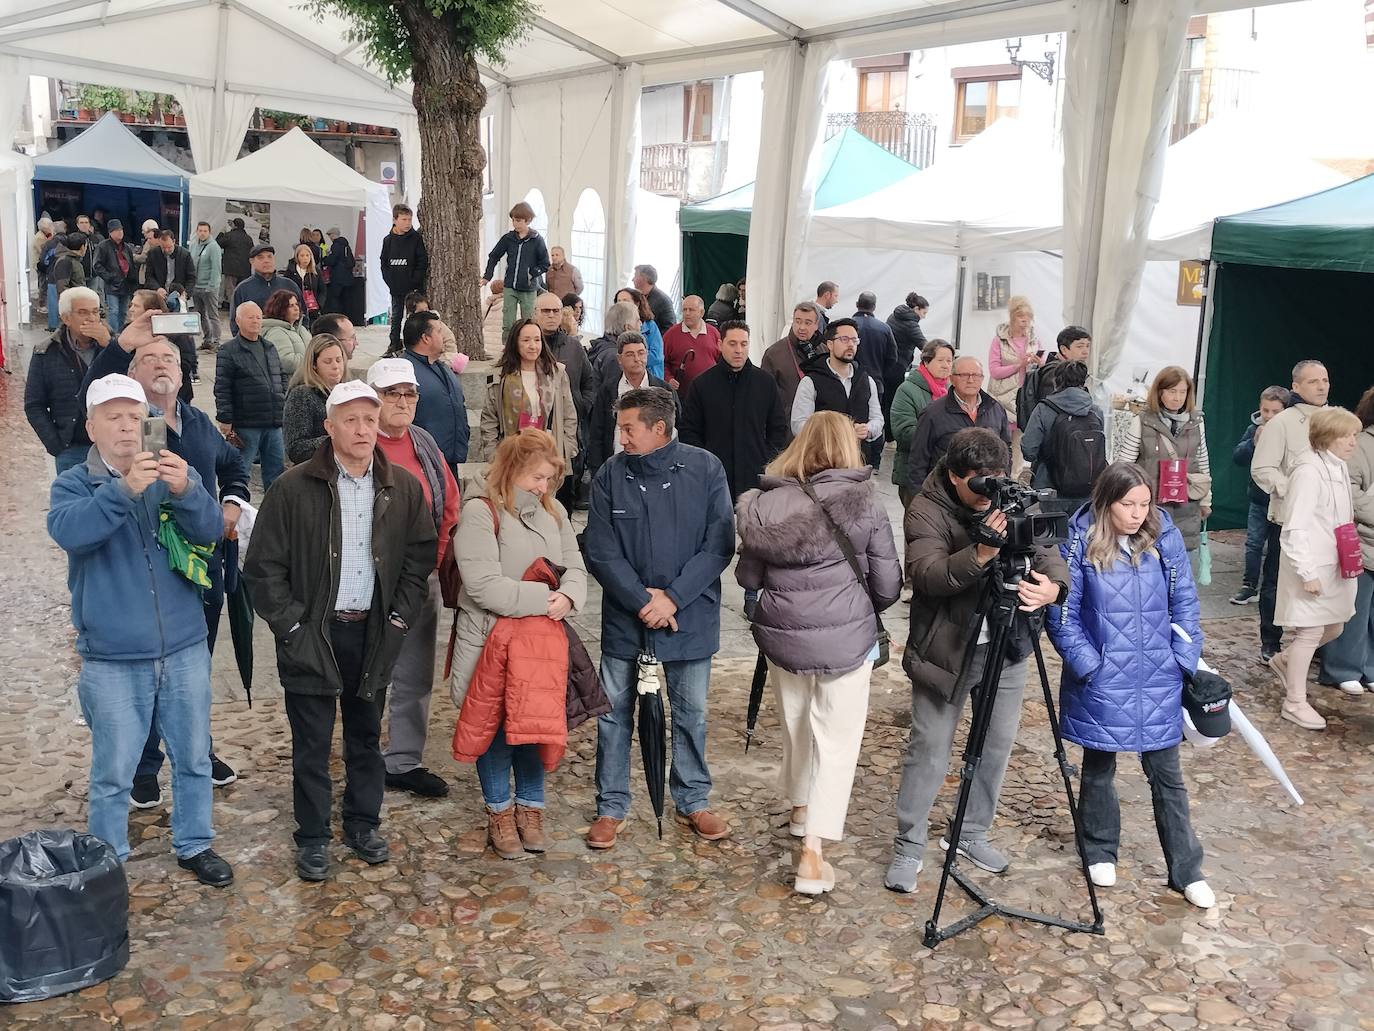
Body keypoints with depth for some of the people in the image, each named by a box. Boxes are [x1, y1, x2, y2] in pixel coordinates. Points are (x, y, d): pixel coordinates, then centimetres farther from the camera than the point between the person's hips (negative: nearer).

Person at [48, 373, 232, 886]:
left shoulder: (173, 477, 1)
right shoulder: (73, 485, -3)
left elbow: (209, 529, -15)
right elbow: (68, 530, -24)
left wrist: (186, 490, -36)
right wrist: (123, 489, -40)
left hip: (184, 649, 2)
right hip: (112, 660, -2)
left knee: (193, 758, 15)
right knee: (113, 771, 8)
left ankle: (195, 845, 33)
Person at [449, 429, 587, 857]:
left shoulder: (553, 512, 8)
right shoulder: (480, 513, -13)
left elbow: (575, 567, 9)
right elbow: (483, 585, -21)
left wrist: (568, 597, -14)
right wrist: (543, 599, -19)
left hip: (542, 639, 5)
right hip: (492, 637, -5)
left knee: (536, 723, 10)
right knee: (494, 726, 7)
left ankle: (530, 808, 27)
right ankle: (499, 813, 23)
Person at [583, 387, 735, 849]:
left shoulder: (705, 469, -7)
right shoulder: (610, 474, -6)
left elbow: (719, 545, -8)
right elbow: (600, 552, -7)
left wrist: (673, 597, -14)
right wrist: (642, 600, -15)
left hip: (690, 617, 0)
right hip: (624, 617, 0)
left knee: (691, 713, 13)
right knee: (615, 714, 8)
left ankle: (693, 801, 30)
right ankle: (611, 806, 24)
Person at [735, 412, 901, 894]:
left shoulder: (765, 503, -4)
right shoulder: (865, 503, -9)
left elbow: (748, 577, 5)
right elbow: (888, 586, -4)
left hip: (781, 636, 3)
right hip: (845, 638, -3)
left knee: (795, 724, 23)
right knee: (836, 739, 6)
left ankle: (800, 807, 45)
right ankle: (812, 852, 1)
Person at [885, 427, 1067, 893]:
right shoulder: (926, 510, -14)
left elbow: (1049, 554, -2)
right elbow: (925, 574, -27)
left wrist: (1052, 587, -24)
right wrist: (979, 554, -41)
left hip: (1007, 645, 5)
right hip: (946, 647, -5)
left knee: (997, 744, 13)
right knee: (929, 747, 0)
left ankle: (973, 834, 31)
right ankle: (908, 846, 14)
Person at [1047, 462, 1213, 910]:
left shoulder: (1166, 538, -3)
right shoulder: (1080, 544, -10)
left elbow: (1184, 602, 4)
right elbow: (1061, 613, -7)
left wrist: (1185, 660, -3)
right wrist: (1088, 664, -13)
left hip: (1158, 681, 2)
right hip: (1101, 682, -2)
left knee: (1167, 775, 9)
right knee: (1099, 768, 14)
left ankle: (1186, 870, 20)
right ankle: (1100, 853, 33)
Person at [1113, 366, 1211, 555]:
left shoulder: (1196, 422, 7)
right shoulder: (1142, 422, -4)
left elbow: (1203, 464, 15)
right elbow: (1122, 464, -2)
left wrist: (1205, 501, 18)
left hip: (1187, 509, 3)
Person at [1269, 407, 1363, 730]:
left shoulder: (1340, 467, 8)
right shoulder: (1309, 470, -19)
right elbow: (1295, 528, -21)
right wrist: (1307, 572, -21)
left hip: (1336, 565, 9)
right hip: (1312, 567, -9)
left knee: (1334, 627, 17)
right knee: (1310, 631, -2)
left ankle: (1285, 660, 40)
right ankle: (1295, 703, 11)